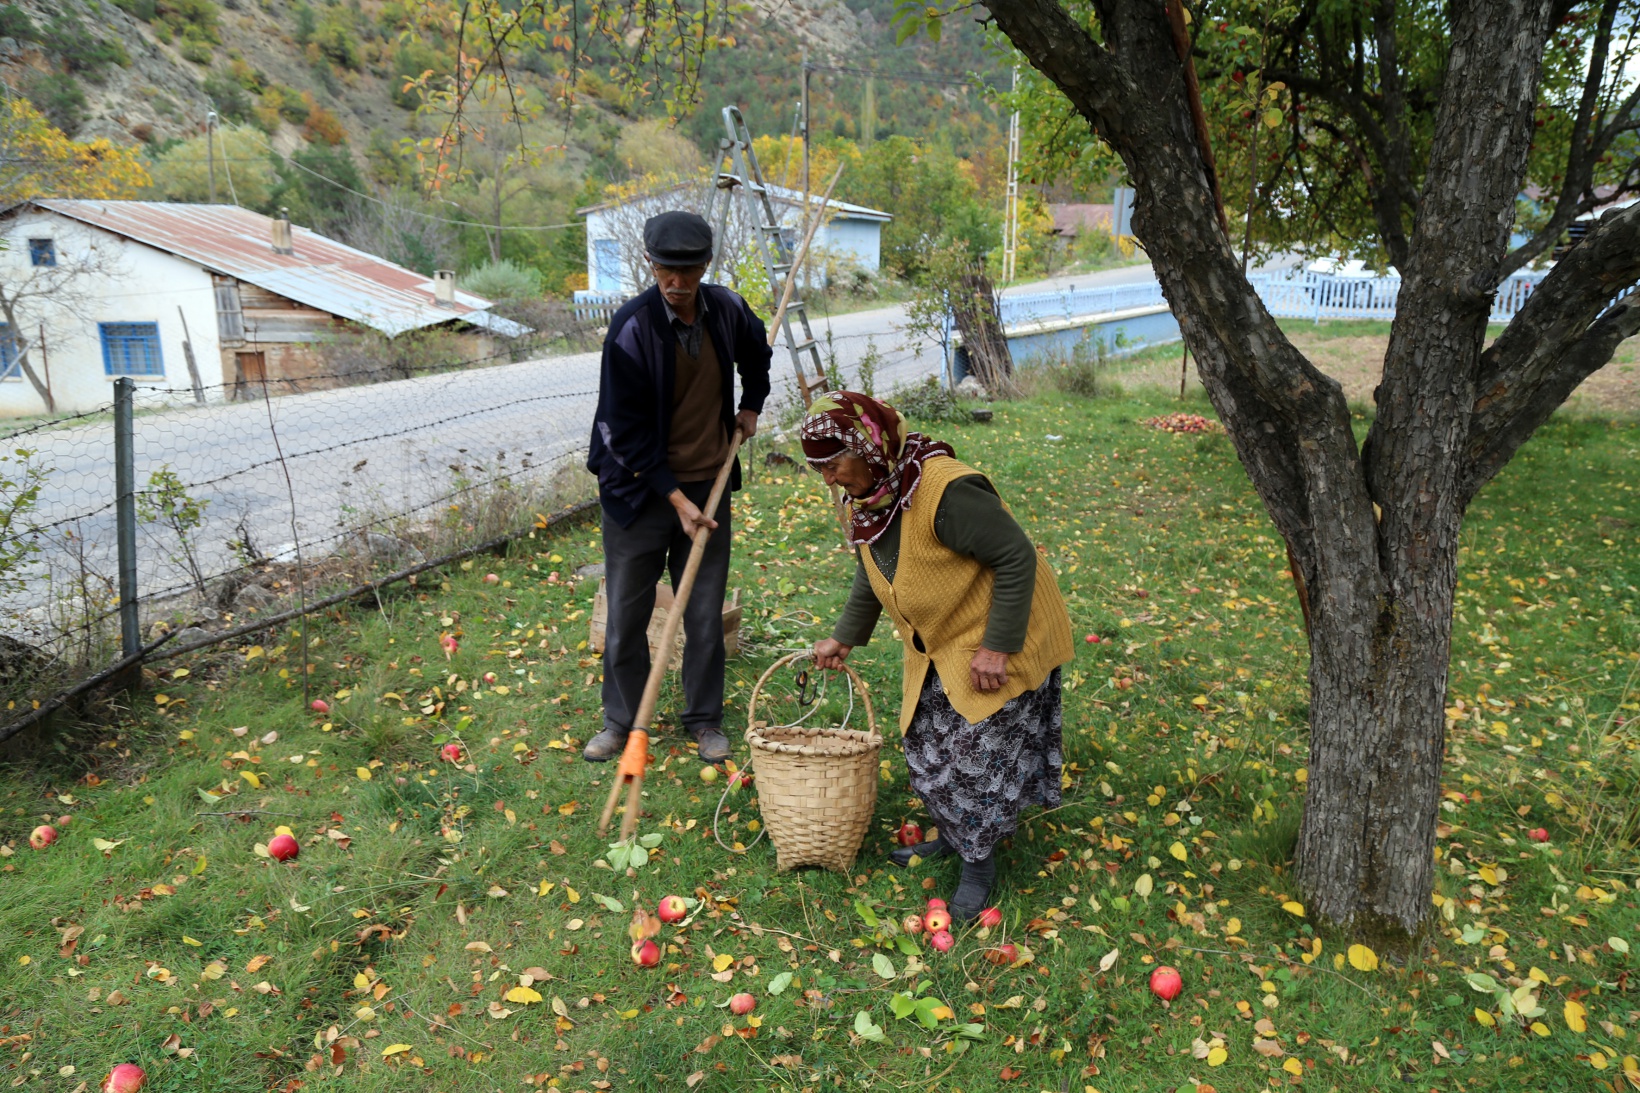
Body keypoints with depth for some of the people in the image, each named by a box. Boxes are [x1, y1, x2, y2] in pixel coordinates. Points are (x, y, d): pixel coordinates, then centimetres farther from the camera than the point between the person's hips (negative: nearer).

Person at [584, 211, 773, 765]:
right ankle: (621, 721, 26)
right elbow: (626, 430, -16)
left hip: (708, 486, 3)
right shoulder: (631, 326, -16)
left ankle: (704, 719, 26)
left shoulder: (726, 309, -2)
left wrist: (751, 406, 17)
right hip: (640, 489, -3)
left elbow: (756, 354, 25)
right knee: (626, 615, 6)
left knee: (706, 613, 9)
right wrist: (675, 498, -19)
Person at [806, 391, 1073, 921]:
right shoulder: (870, 496, -1)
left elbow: (1016, 556, -28)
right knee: (927, 746, 13)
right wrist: (844, 638, 20)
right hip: (937, 646, 9)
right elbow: (872, 575, 16)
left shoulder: (946, 490, -31)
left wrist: (997, 647, -26)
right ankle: (951, 838, 34)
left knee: (978, 753, -5)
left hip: (997, 642, -8)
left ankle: (979, 862, 15)